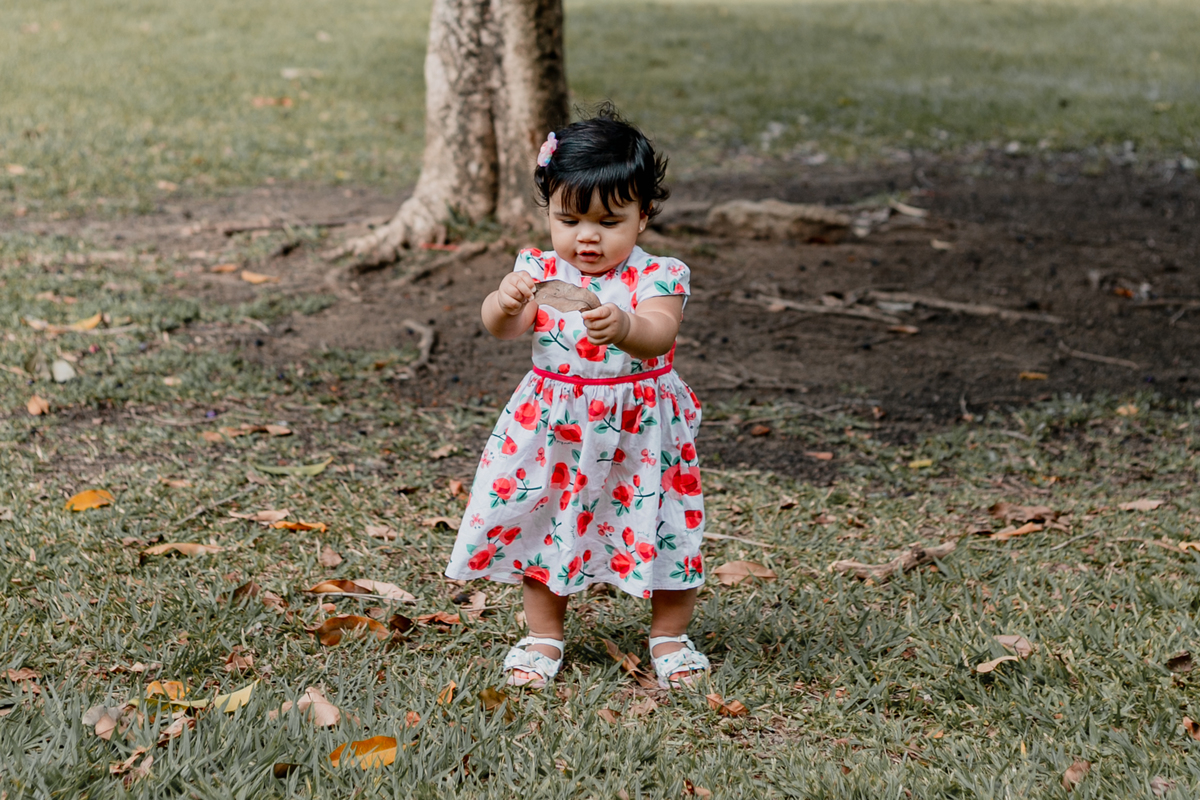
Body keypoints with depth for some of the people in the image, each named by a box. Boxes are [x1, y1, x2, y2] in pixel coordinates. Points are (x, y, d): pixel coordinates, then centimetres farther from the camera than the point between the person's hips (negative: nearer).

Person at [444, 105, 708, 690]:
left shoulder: (655, 277, -11)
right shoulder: (540, 271, -4)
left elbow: (659, 336, -29)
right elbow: (501, 330, -16)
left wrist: (623, 327, -51)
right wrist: (506, 302, -39)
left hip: (639, 431, -2)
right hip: (554, 430, 2)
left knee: (663, 530, 5)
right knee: (544, 526, 11)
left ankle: (669, 636, 27)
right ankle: (544, 636, 29)